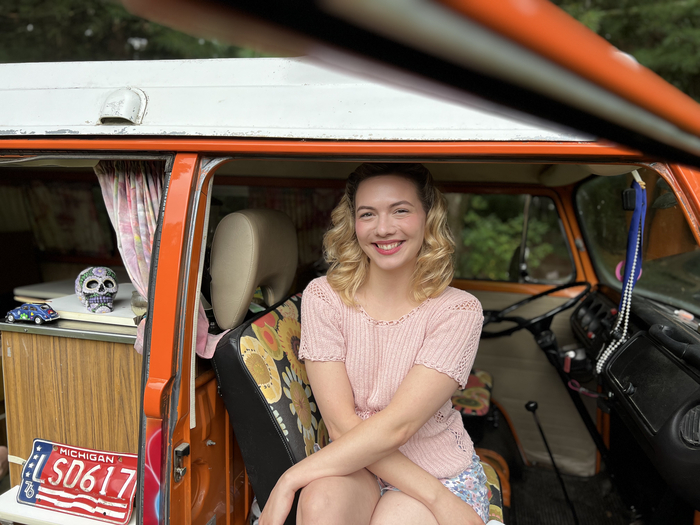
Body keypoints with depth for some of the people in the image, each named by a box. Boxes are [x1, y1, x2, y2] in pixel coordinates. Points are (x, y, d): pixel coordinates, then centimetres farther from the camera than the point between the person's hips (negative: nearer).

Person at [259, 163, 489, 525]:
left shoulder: (458, 311, -12)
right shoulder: (323, 297, -8)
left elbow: (397, 424, -20)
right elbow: (341, 424, -13)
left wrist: (289, 480, -22)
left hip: (442, 471, -1)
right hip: (354, 464, 1)